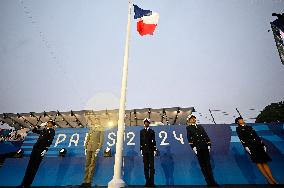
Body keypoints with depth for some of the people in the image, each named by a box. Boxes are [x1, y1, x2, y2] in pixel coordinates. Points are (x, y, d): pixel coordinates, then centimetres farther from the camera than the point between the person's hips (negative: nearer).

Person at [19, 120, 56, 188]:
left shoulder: (52, 131, 0)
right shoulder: (43, 130, 18)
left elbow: (50, 141, -11)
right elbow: (33, 130, 27)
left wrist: (46, 149, -19)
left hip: (42, 148, -6)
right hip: (36, 147, 6)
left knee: (35, 166, -2)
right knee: (30, 165, 5)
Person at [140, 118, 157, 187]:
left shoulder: (152, 131, 10)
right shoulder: (141, 131, 12)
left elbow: (154, 141, 5)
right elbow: (141, 141, 8)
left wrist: (155, 149, -2)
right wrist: (141, 149, 0)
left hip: (151, 150, -1)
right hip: (144, 150, 1)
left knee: (151, 165, -1)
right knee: (146, 166, 3)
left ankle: (151, 182, 4)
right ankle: (147, 181, 9)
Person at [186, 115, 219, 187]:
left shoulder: (200, 126, 22)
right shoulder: (188, 128, 9)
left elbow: (206, 135, 14)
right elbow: (189, 138, -2)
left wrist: (209, 144, 2)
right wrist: (193, 146, -12)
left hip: (205, 147, 3)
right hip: (197, 148, -3)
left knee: (208, 164, 4)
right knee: (202, 165, -1)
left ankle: (212, 181, 10)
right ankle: (209, 182, 6)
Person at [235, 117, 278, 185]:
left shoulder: (249, 127, 24)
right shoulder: (238, 129, 7)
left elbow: (256, 136, 20)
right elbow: (241, 138, -4)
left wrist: (263, 144, 11)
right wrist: (245, 146, -14)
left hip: (258, 145, 5)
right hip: (250, 146, -5)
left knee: (264, 162, 0)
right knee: (258, 162, -10)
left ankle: (273, 179, 0)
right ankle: (268, 179, -6)